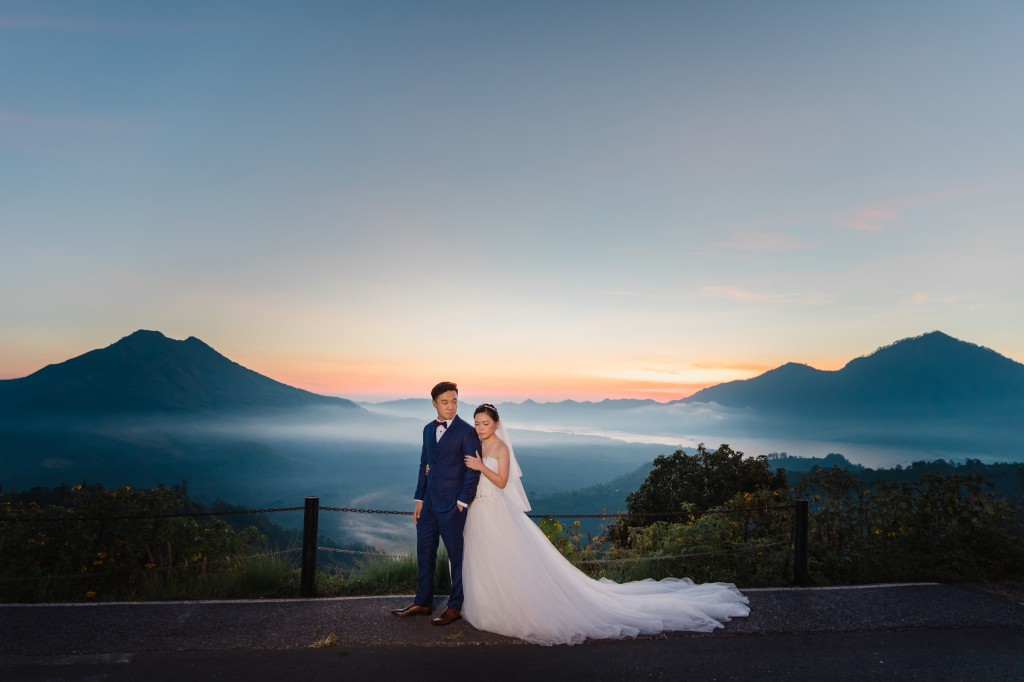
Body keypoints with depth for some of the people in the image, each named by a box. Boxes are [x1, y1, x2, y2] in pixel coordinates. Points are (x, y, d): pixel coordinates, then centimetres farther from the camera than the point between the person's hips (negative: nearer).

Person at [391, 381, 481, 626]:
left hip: (452, 505, -7)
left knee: (456, 555, 7)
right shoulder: (429, 429, 10)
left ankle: (455, 607, 21)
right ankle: (423, 603, 29)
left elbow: (473, 470, -11)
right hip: (430, 502, 7)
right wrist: (419, 499, 11)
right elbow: (424, 465, 14)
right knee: (424, 552, 14)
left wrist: (462, 503, -13)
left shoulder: (467, 432, -11)